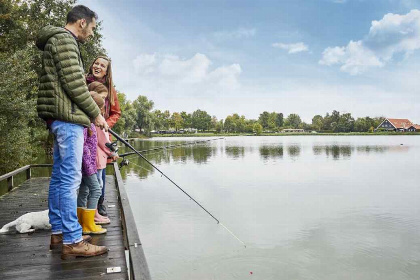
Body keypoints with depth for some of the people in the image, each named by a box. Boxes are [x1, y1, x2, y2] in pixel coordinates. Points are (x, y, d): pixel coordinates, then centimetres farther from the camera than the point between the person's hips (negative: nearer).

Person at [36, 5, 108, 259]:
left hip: (61, 118, 11)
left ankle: (59, 231, 20)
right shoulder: (64, 39, -7)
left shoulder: (57, 41, 24)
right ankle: (72, 241, -6)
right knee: (70, 177, -11)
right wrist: (95, 113, -8)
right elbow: (74, 82, -16)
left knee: (60, 176, 11)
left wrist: (88, 116, 18)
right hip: (68, 117, -11)